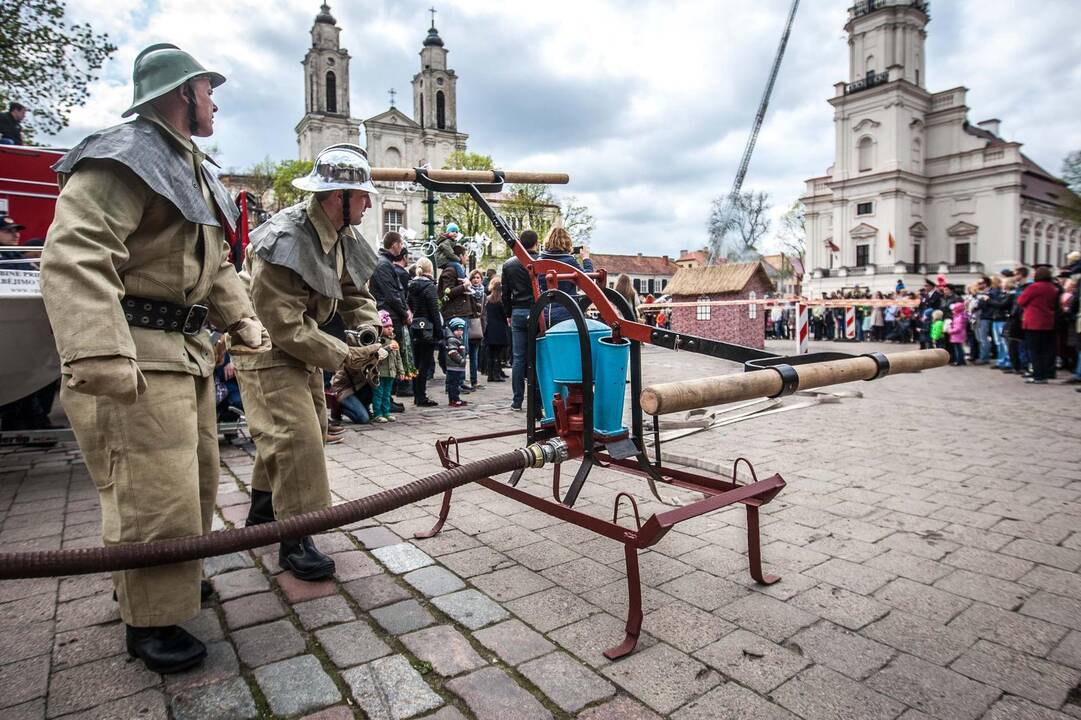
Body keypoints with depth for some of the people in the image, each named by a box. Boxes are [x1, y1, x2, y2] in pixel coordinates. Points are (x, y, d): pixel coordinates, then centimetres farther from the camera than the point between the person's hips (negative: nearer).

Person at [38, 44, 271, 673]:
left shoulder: (194, 171, 20)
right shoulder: (122, 159, -12)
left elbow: (216, 263, 24)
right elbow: (76, 257, -25)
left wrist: (241, 316, 9)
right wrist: (98, 351, -35)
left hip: (188, 350, 10)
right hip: (137, 358, -10)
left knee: (197, 475, 20)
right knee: (153, 491, -4)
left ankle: (173, 578, 40)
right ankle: (151, 620, 14)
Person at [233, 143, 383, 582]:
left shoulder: (341, 236, -2)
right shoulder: (283, 241, -29)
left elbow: (354, 293, 6)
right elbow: (285, 327, -29)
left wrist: (369, 330, -14)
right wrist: (344, 357, -26)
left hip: (304, 346, 10)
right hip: (268, 350, -9)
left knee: (312, 428, 17)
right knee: (295, 436, -17)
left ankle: (263, 511, 38)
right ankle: (294, 540, -2)